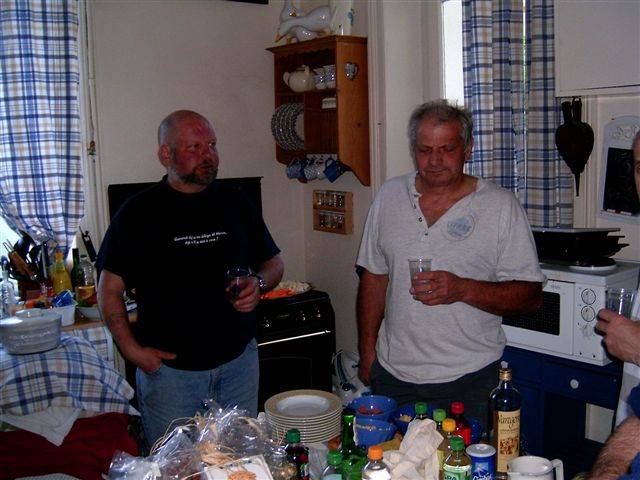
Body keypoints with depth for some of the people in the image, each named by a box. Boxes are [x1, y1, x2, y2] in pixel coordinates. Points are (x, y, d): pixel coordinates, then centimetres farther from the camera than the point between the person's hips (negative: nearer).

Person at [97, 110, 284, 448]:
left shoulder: (236, 203, 5)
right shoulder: (138, 213, -5)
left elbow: (273, 263, 13)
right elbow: (110, 287, -2)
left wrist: (259, 284, -8)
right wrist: (132, 350, -10)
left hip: (239, 363, 3)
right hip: (168, 367, -3)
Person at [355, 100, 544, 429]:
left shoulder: (501, 207, -7)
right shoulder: (389, 197, 4)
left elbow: (531, 295, -7)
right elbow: (374, 277, 10)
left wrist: (463, 289, -22)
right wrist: (367, 353, 7)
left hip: (469, 380, -3)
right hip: (393, 374, 3)